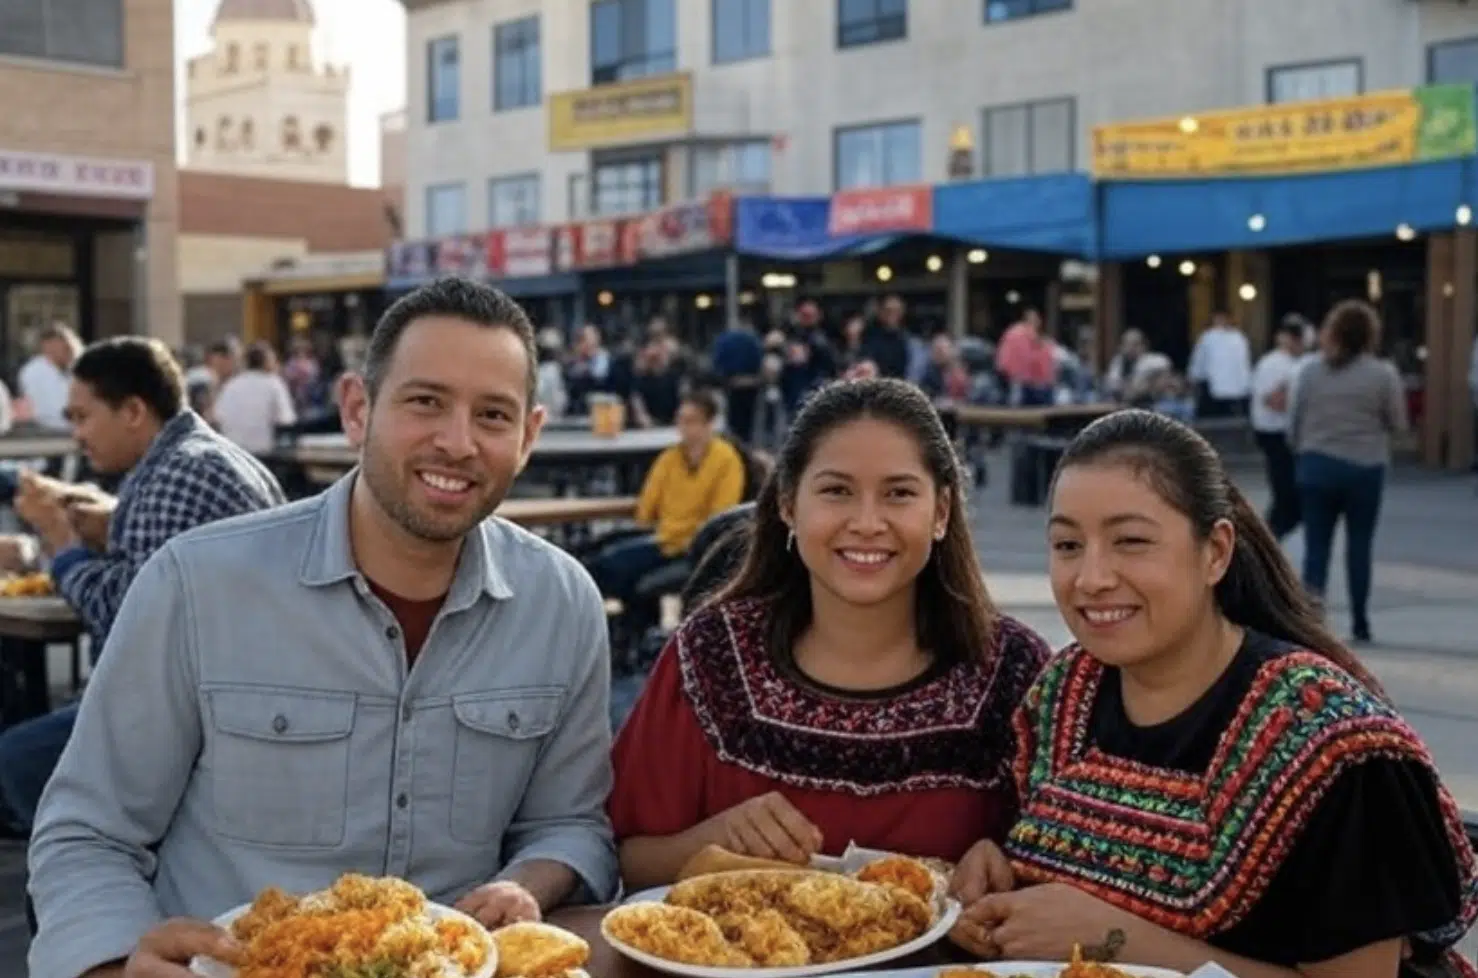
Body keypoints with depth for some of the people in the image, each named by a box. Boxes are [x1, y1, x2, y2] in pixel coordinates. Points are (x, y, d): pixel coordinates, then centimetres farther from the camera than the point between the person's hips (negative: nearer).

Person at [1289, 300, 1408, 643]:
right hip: (1365, 468, -1)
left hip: (1317, 466, 1)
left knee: (1317, 543, 4)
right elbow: (1398, 425, -1)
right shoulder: (1383, 374, -5)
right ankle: (1360, 621, 17)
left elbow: (1293, 425, 4)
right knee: (1360, 544, 10)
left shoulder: (1310, 372, 0)